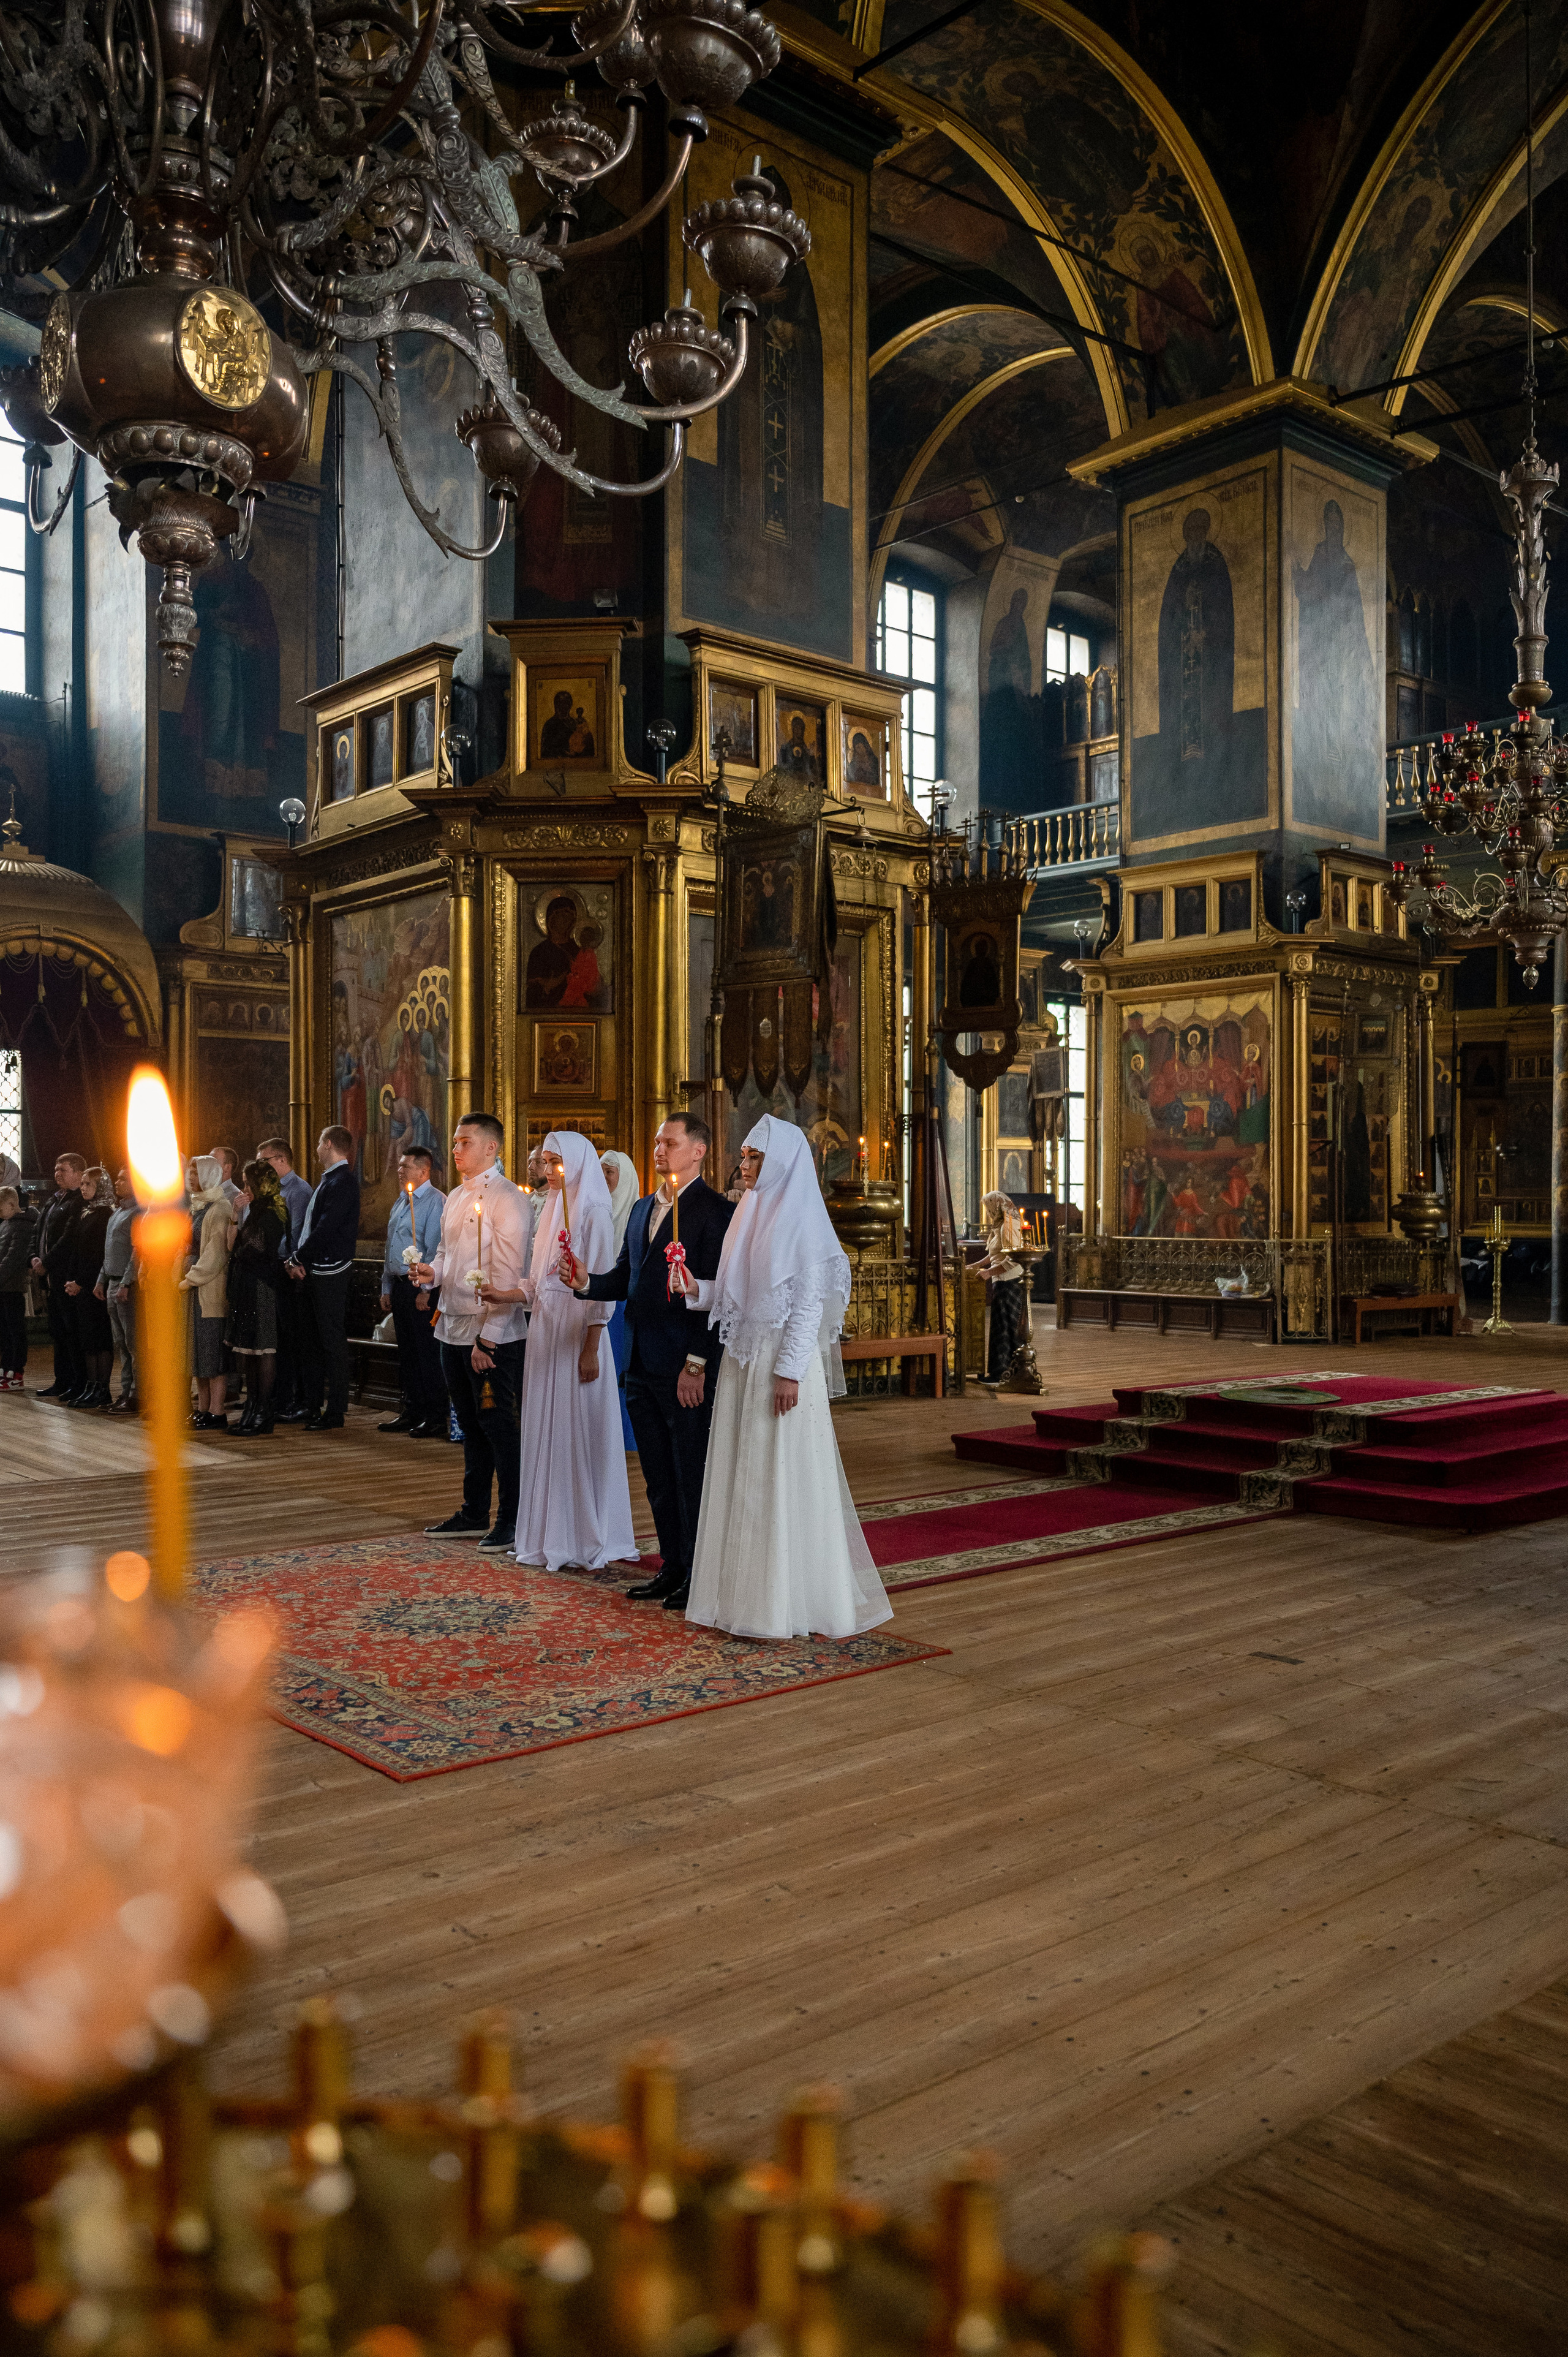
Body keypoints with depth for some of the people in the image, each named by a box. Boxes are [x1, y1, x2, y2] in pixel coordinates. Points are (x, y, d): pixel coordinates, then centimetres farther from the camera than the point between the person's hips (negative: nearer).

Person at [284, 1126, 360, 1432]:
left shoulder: (343, 1182, -13)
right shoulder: (327, 1180, 18)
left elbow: (325, 1229, -20)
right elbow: (309, 1225, 16)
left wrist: (298, 1260, -12)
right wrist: (297, 1260, 2)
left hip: (330, 1273, -10)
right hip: (313, 1270, 10)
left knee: (332, 1341, -6)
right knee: (312, 1340, 15)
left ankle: (335, 1414, -2)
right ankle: (311, 1405, 23)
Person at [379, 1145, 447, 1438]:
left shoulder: (435, 1201, -10)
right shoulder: (401, 1202, 18)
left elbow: (436, 1249, -16)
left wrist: (426, 1289, -19)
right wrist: (387, 1287, 18)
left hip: (422, 1289, -9)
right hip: (399, 1286, 9)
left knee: (428, 1354, -5)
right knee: (407, 1353, 12)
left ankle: (436, 1419, 0)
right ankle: (412, 1413, 20)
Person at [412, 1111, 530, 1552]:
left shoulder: (506, 1198, -12)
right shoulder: (455, 1198, 14)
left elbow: (507, 1274, -17)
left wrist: (487, 1338, -19)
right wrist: (431, 1271, 1)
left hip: (492, 1334, -8)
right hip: (453, 1329, 8)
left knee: (498, 1424, -1)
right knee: (471, 1424, 16)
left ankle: (511, 1522, 9)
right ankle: (474, 1514, 27)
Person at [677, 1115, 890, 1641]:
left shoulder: (802, 1221, -9)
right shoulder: (749, 1215, 14)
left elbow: (809, 1305, -14)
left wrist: (788, 1372, -19)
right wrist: (697, 1291, 0)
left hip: (783, 1362, -8)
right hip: (742, 1362, 8)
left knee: (784, 1478, -3)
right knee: (741, 1478, 9)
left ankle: (795, 1601, 6)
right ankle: (743, 1593, 17)